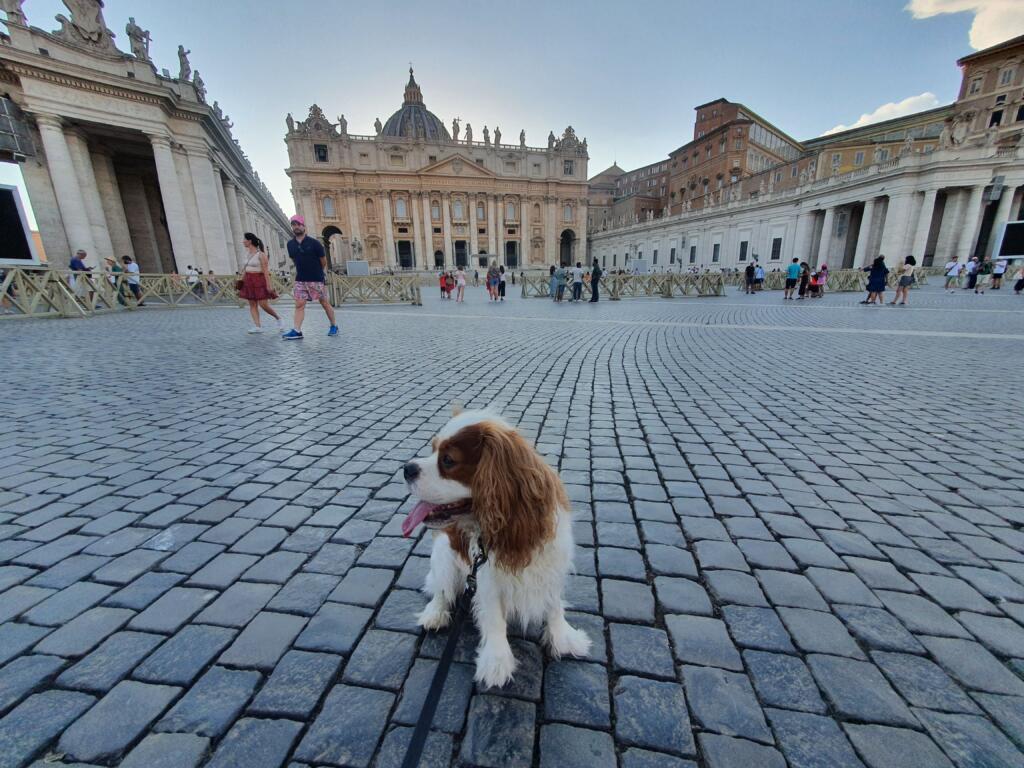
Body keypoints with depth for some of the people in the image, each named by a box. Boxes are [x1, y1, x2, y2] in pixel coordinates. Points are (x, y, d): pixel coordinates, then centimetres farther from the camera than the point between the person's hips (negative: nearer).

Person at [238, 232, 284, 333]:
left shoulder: (261, 254, -8)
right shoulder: (248, 253, 13)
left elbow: (266, 270, -14)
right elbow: (245, 269, 18)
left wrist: (269, 284, -19)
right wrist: (241, 281, 15)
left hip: (259, 280, -7)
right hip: (249, 280, 7)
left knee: (263, 304, -10)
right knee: (252, 304, 1)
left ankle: (278, 318, 12)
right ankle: (257, 326, 1)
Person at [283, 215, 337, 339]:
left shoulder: (314, 243, -7)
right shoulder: (290, 244, 5)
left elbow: (324, 261, 1)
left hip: (316, 279, -3)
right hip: (300, 280, 3)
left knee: (324, 303, 5)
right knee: (299, 305, -4)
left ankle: (334, 326, 19)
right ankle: (297, 331, -8)